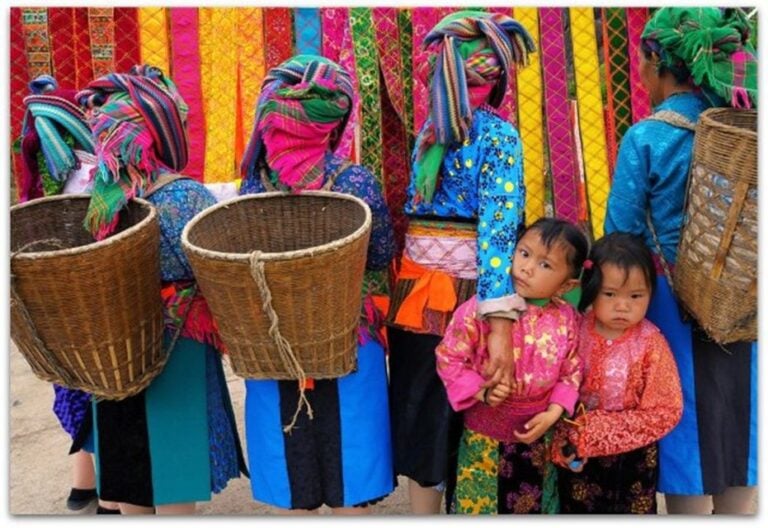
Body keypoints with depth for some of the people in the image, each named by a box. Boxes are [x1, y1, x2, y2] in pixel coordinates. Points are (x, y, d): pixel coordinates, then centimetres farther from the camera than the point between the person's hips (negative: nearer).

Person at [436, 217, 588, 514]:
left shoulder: (567, 320, -8)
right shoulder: (481, 308, -16)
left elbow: (571, 373, 1)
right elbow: (448, 357, -11)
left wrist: (552, 414, -13)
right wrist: (481, 392, -22)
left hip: (538, 434, 3)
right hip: (484, 435, -2)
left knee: (534, 505, 21)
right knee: (478, 505, 13)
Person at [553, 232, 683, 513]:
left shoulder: (650, 343, -18)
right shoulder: (576, 331, -13)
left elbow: (665, 412, -18)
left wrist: (596, 431, -22)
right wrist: (564, 442, -20)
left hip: (632, 458, -2)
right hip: (577, 455, 2)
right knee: (575, 511, 22)